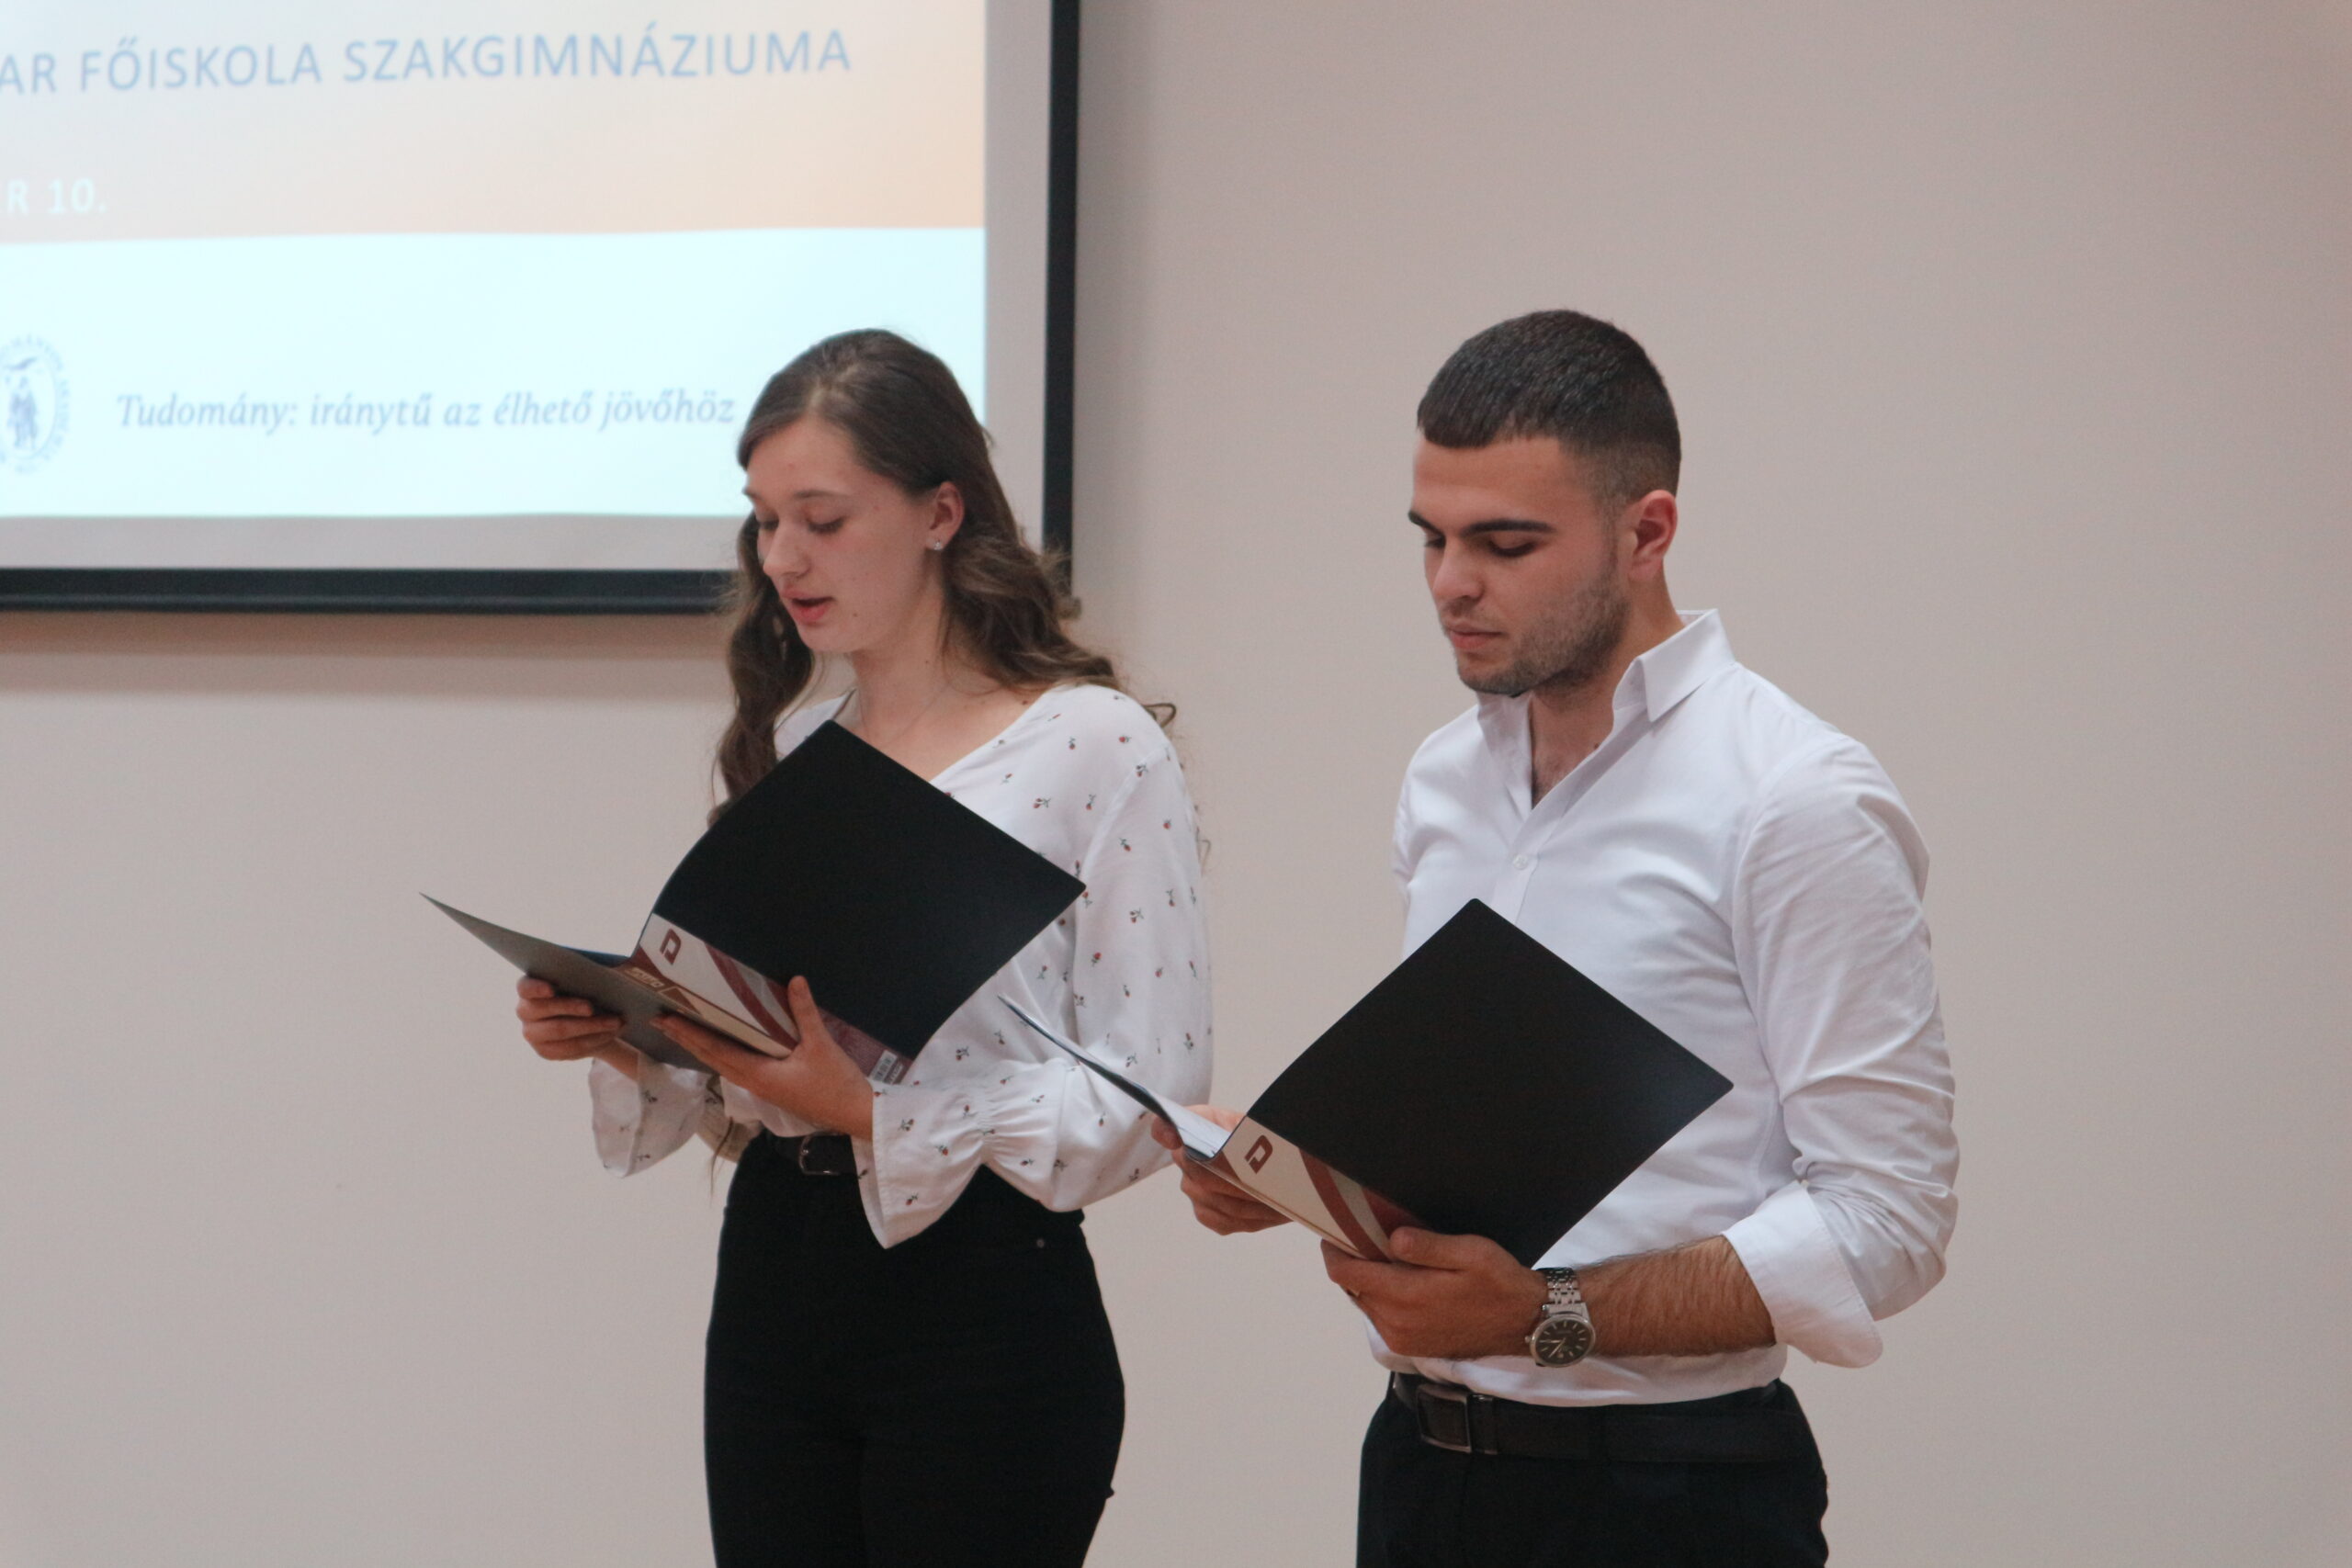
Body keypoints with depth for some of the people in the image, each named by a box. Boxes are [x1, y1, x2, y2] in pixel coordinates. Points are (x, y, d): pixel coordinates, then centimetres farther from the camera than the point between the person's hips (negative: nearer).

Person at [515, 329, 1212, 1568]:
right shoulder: (787, 749, 13)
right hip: (775, 1274, 6)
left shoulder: (1096, 748, -7)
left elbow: (1146, 1096, -13)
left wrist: (875, 1111, -23)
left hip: (984, 1311, -6)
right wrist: (624, 1037, -4)